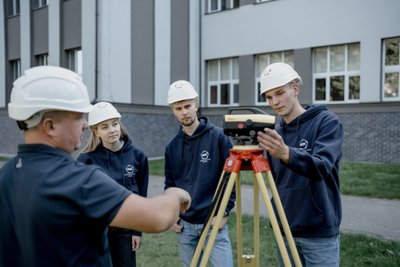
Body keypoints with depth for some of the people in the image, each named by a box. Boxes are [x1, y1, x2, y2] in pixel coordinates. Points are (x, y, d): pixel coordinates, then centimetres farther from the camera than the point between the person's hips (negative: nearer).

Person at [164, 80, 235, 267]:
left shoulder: (218, 137, -7)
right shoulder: (172, 147, 5)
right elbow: (170, 185, 13)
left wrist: (224, 212, -10)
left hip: (214, 222, -4)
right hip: (184, 225, 4)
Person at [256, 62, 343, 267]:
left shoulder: (327, 122, -8)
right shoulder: (275, 134, 8)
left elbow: (321, 167, -25)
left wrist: (286, 154, -42)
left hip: (319, 234, -5)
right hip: (284, 232, 5)